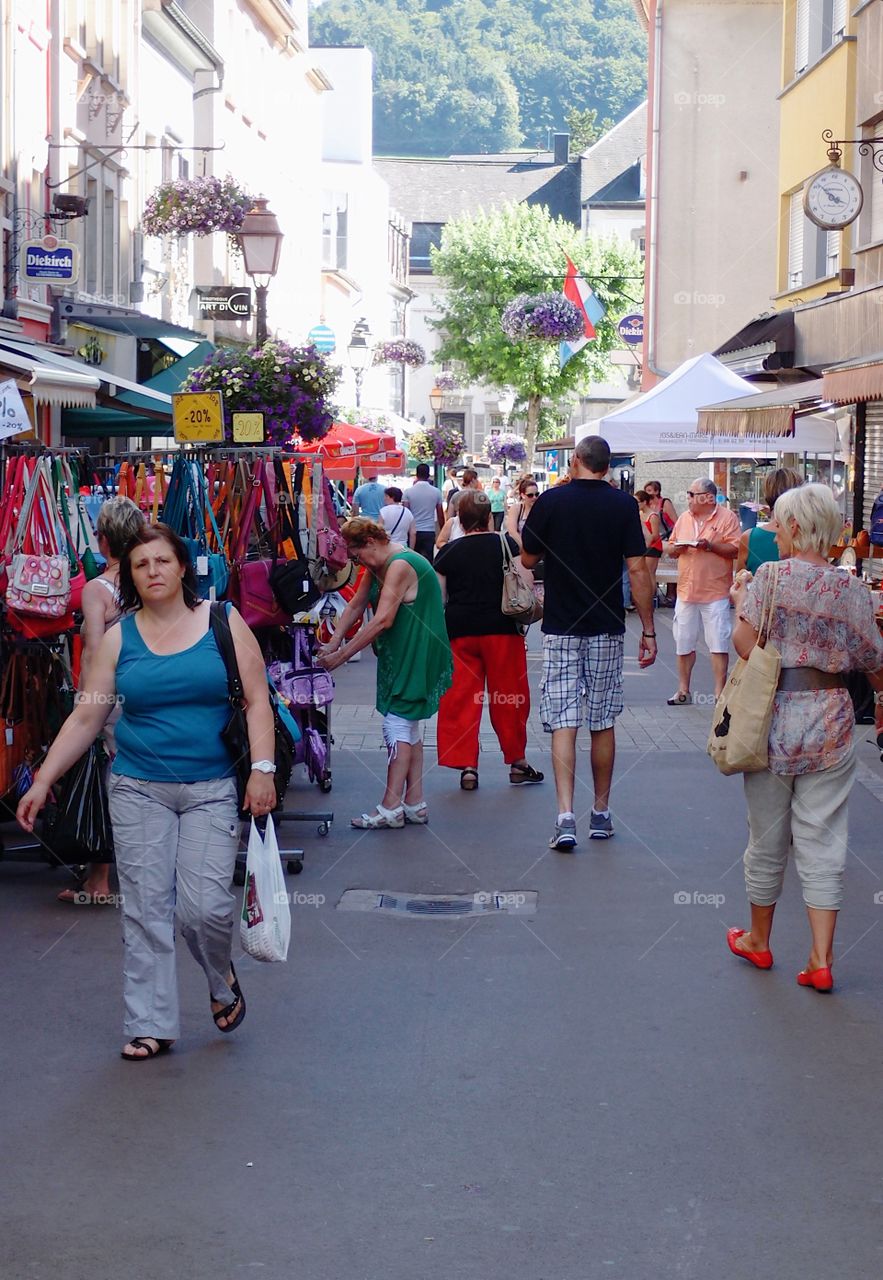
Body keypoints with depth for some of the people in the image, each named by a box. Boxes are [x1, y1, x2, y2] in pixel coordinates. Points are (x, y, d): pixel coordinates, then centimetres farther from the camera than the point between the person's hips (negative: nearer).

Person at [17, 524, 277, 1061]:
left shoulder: (224, 622, 0)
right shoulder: (118, 638, 4)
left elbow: (256, 701, -2)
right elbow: (85, 719, 6)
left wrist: (262, 768, -13)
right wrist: (42, 782, 3)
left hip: (212, 789, -2)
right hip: (139, 790, 2)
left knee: (205, 905, -10)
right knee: (146, 909, 1)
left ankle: (222, 977, 24)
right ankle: (151, 1026, 12)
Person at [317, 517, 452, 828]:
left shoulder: (400, 566, -21)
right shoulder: (379, 566, 12)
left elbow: (383, 620, -26)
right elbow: (355, 606, 14)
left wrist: (341, 655, -22)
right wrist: (333, 643, -1)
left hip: (415, 658, -11)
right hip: (401, 656, 11)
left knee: (397, 723, -9)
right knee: (408, 726, 13)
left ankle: (391, 808, -8)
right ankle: (414, 803, 19)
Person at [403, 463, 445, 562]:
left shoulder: (409, 492, -3)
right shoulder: (436, 492, 0)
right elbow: (440, 515, 4)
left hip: (413, 531, 0)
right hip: (429, 532, 0)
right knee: (428, 560, 0)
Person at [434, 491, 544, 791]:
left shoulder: (448, 552, 2)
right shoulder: (506, 544, 0)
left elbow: (437, 598, 4)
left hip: (459, 631, 0)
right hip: (501, 629, 0)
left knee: (461, 699, 5)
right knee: (508, 697, 9)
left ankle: (466, 766, 2)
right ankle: (517, 762, 17)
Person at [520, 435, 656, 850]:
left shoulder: (552, 500, -4)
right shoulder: (623, 505, -3)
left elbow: (527, 559, 5)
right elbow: (637, 569, -5)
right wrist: (648, 629, 0)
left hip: (560, 628, -1)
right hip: (607, 628, 1)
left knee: (563, 723, -3)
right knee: (602, 724, 12)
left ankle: (566, 817, -14)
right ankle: (601, 814, 20)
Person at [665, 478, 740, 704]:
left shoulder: (727, 518, -5)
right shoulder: (684, 518, 12)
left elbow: (736, 550, -10)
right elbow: (670, 548, 17)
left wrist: (710, 545, -20)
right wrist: (676, 548, -5)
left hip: (715, 593, -5)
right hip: (686, 591, 6)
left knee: (718, 644, -3)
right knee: (683, 643, 10)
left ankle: (720, 692, 2)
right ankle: (683, 690, 21)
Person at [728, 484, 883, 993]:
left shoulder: (771, 577, -10)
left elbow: (745, 642, -16)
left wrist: (740, 602, 3)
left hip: (774, 720, -2)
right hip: (830, 725, 2)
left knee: (768, 836, 13)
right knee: (823, 840, 6)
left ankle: (759, 940, 30)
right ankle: (821, 958, 2)